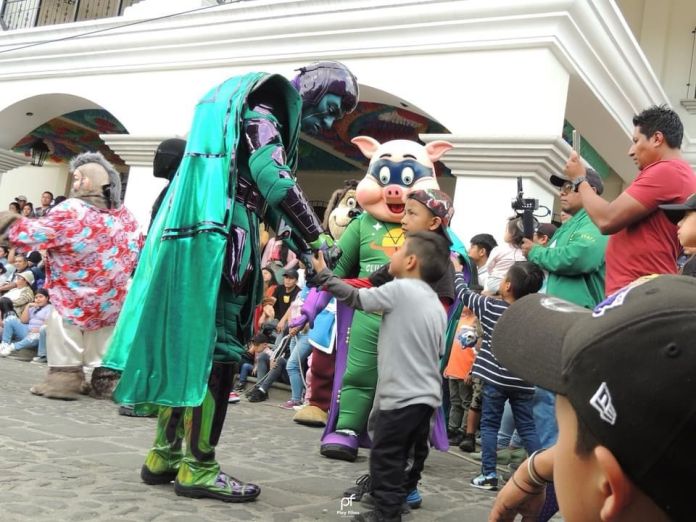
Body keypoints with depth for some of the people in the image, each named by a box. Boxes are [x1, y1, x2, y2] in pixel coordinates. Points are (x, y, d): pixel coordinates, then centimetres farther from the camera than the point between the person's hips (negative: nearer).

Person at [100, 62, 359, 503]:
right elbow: (273, 178, -19)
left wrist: (300, 245, 14)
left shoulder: (266, 117, 26)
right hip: (216, 241, -10)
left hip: (204, 239, 10)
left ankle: (166, 455, 18)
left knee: (189, 348, 11)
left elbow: (264, 192, 25)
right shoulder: (263, 112, -4)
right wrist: (318, 238, -16)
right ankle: (198, 468, -2)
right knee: (215, 349, -7)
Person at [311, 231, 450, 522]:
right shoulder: (438, 306, 13)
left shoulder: (400, 289, -11)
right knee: (411, 457, 16)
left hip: (402, 397, -8)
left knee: (384, 457, 0)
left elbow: (355, 298, -3)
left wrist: (323, 273, 9)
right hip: (427, 397, 8)